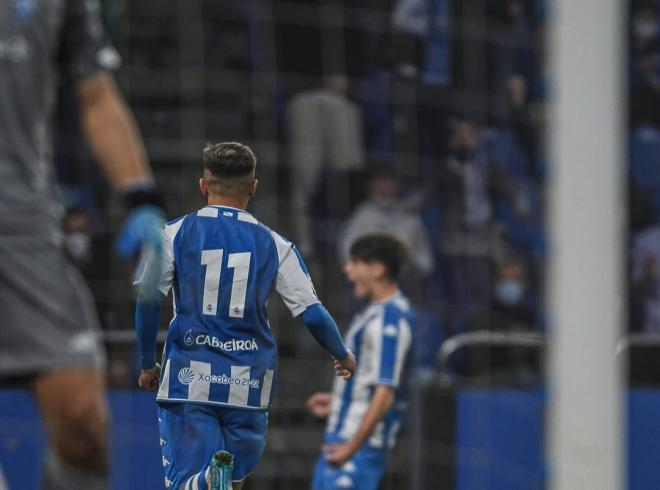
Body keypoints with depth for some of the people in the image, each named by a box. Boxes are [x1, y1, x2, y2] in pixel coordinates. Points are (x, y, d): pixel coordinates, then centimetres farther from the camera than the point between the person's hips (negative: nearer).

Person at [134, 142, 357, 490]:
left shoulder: (175, 233, 2)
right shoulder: (274, 245, 3)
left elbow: (147, 301, -5)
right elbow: (312, 313, 1)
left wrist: (148, 365, 7)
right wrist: (343, 356, 19)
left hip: (189, 375, -1)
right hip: (248, 381, 1)